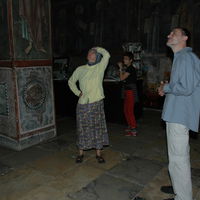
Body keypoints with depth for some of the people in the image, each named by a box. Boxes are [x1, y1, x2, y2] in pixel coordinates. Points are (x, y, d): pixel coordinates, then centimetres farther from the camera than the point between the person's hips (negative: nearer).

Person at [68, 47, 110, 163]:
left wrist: (96, 49, 2)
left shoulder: (100, 67, 1)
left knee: (98, 128, 6)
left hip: (97, 103, -1)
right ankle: (81, 153, 24)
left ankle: (98, 153, 20)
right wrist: (77, 92, 7)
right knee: (83, 129, 8)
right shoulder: (80, 69, 8)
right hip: (83, 104, 2)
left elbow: (106, 54, -14)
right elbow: (71, 81, 20)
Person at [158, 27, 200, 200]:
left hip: (180, 116, -11)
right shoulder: (180, 57, 18)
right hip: (177, 114, 11)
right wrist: (167, 89, 7)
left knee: (178, 158, -2)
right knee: (180, 155, 21)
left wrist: (166, 87, -9)